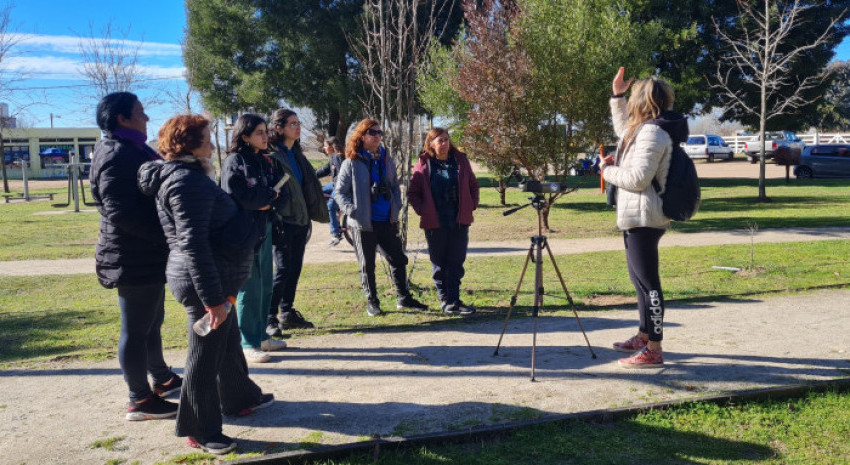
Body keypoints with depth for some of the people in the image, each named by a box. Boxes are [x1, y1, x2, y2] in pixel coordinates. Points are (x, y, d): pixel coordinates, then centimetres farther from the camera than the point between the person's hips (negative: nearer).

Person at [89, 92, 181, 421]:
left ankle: (162, 379, 37)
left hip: (148, 255, 11)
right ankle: (140, 400, 11)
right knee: (136, 329, 0)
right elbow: (121, 212, -27)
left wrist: (166, 237, 11)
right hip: (134, 258, -11)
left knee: (152, 321, 22)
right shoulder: (117, 155, -18)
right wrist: (167, 234, -22)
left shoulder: (131, 149, 15)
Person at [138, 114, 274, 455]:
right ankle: (200, 431, 14)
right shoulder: (188, 182, -20)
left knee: (228, 342, 23)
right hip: (206, 281, -11)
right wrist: (212, 297, -26)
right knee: (206, 354, 1)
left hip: (215, 279, 11)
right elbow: (193, 245, -27)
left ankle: (241, 398, 41)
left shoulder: (188, 176, 13)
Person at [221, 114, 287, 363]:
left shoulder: (265, 162, 14)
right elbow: (236, 198, -18)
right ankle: (249, 344, 5)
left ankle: (261, 336, 24)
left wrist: (267, 199, -10)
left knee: (265, 286, 12)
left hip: (264, 229, 7)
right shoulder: (234, 162, -8)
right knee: (250, 289, -4)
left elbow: (280, 191, 11)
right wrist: (270, 195, -8)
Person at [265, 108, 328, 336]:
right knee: (283, 269, -8)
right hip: (283, 221, -8)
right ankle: (269, 318, 0)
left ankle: (287, 313, 21)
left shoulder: (296, 154, 16)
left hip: (300, 221, 8)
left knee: (295, 268, 11)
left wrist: (309, 217, 17)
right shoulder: (272, 155, -10)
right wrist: (275, 220, -20)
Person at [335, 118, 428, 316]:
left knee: (398, 259, 7)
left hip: (387, 221, 4)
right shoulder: (351, 163, -5)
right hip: (363, 224, -4)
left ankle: (404, 298, 20)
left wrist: (396, 208, 5)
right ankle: (371, 302, 19)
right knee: (367, 265, 6)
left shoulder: (387, 161, 9)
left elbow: (395, 187, 18)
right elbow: (340, 192, -4)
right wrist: (353, 211, -14)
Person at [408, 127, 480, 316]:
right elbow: (413, 193, 3)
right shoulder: (423, 165, 0)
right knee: (439, 264, 5)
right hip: (435, 223, -2)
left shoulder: (461, 161, 8)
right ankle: (446, 300, 15)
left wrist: (471, 206, 4)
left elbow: (473, 185, 16)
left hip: (460, 221, 2)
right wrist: (422, 210, -8)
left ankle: (454, 300, 9)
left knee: (456, 263, 3)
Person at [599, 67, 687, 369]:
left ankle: (654, 351, -3)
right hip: (637, 217, 11)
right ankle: (643, 337, 32)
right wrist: (616, 95, 30)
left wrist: (607, 169, -6)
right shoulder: (643, 129, 14)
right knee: (641, 280, 19)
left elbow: (637, 178, -22)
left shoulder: (652, 132, -17)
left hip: (642, 218, -11)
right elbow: (623, 130, 36)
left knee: (647, 282, -8)